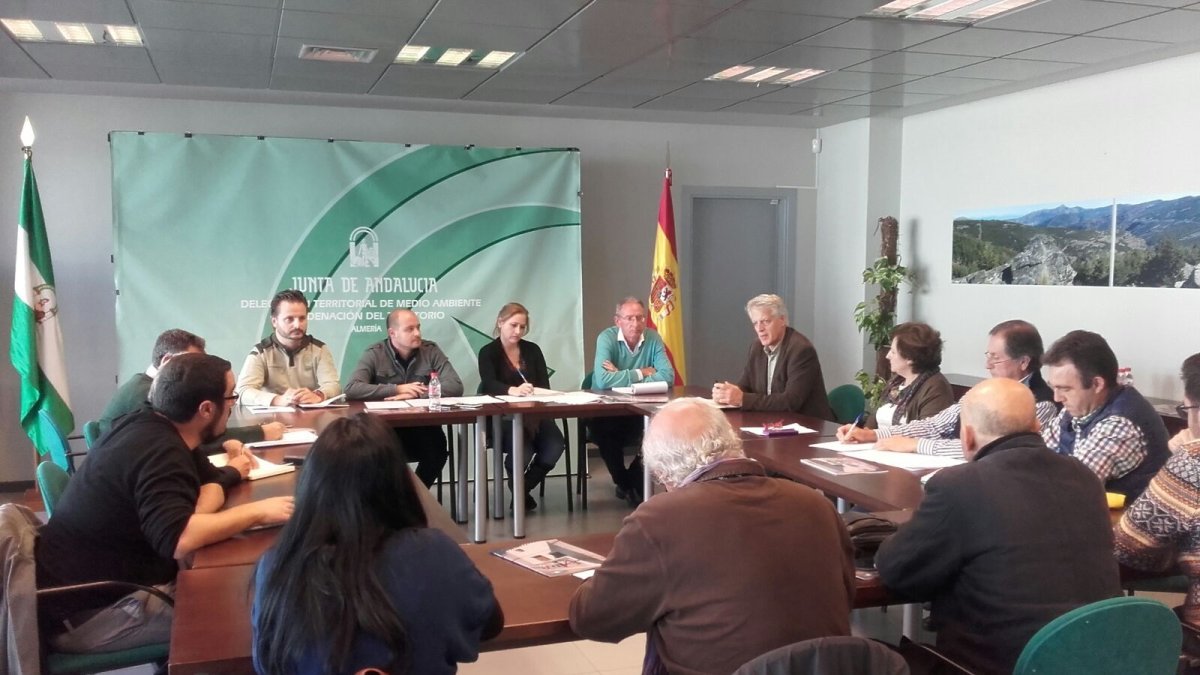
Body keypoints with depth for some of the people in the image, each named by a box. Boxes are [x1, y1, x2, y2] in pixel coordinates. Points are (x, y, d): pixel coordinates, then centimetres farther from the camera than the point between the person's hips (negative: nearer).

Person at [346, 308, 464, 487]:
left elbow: (455, 386, -8)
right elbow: (351, 389, -16)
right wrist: (397, 389, -17)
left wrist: (413, 395, -19)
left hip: (423, 426, 1)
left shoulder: (431, 350, 3)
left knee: (437, 445, -28)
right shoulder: (374, 354, -2)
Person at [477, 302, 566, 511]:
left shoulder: (532, 350, 13)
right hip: (501, 417, -4)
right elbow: (489, 384, -18)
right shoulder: (488, 352, 1)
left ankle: (523, 488, 3)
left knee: (555, 446, -26)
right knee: (522, 452, -33)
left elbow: (545, 385, 4)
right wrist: (513, 390, -39)